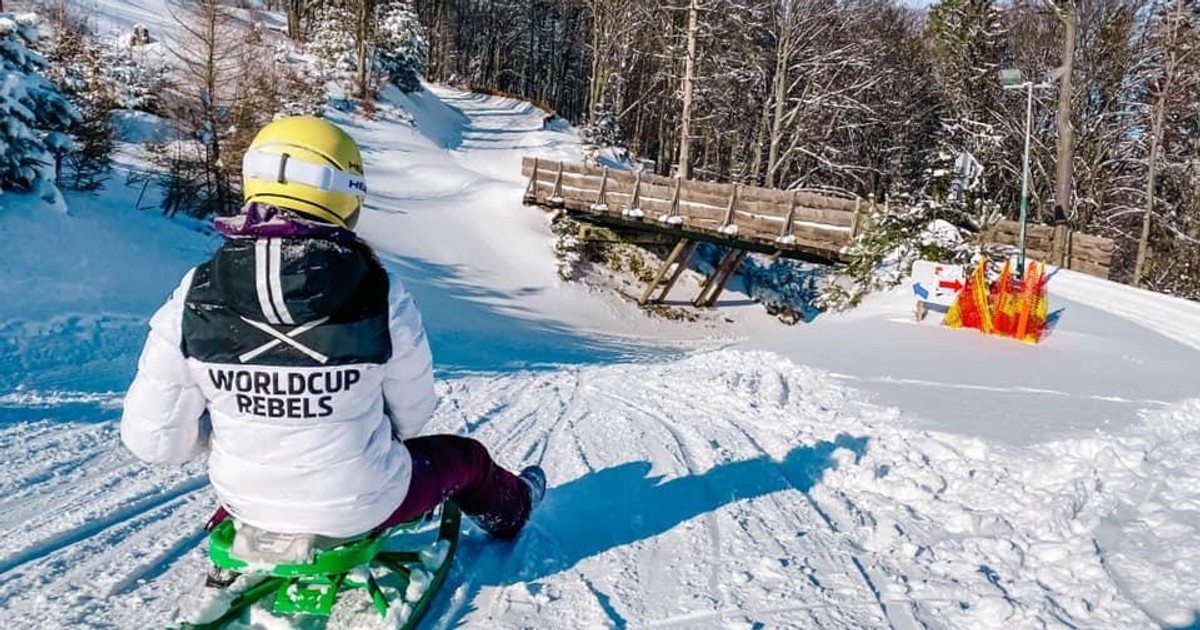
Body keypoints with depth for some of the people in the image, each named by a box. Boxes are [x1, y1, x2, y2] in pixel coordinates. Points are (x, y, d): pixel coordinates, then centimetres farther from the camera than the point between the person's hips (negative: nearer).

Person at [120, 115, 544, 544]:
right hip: (361, 506, -3)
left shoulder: (195, 297, -17)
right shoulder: (378, 294, -22)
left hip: (246, 501, 3)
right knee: (464, 456, 27)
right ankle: (510, 510, 56)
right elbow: (411, 413, -8)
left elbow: (151, 438, -12)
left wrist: (225, 425, 7)